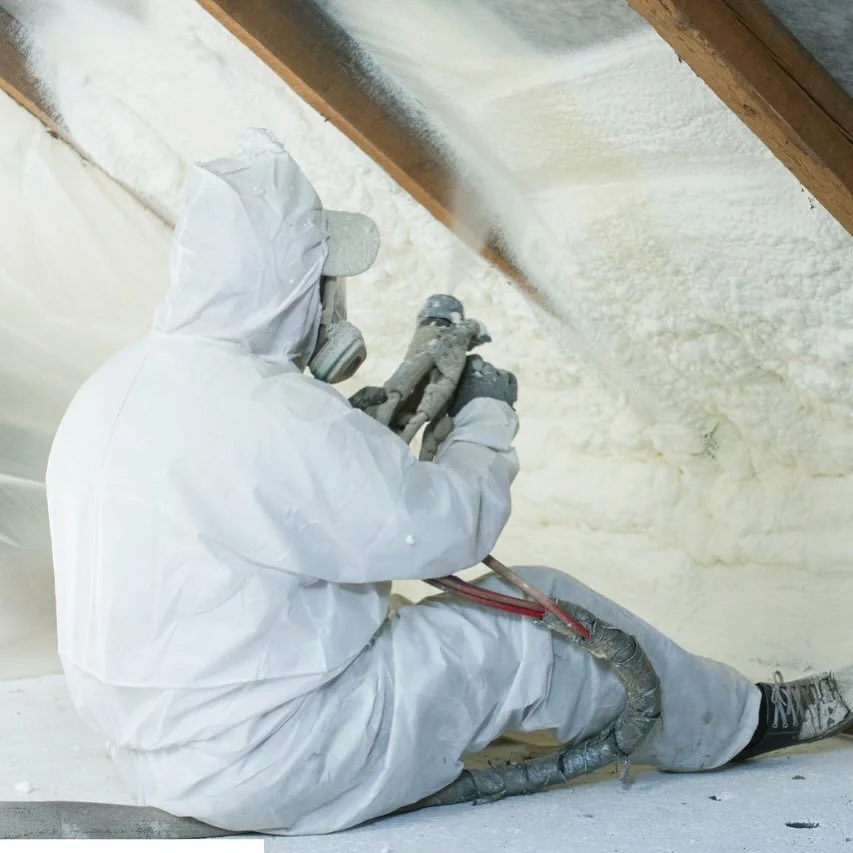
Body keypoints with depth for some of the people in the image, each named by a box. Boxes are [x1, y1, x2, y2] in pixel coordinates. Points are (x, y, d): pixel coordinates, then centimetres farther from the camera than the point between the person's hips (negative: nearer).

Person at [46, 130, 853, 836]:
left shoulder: (115, 388, 3)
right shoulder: (265, 416, -27)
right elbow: (444, 526, -18)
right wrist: (487, 416, 1)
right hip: (269, 764, -9)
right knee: (540, 620, -2)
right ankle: (744, 721, 20)